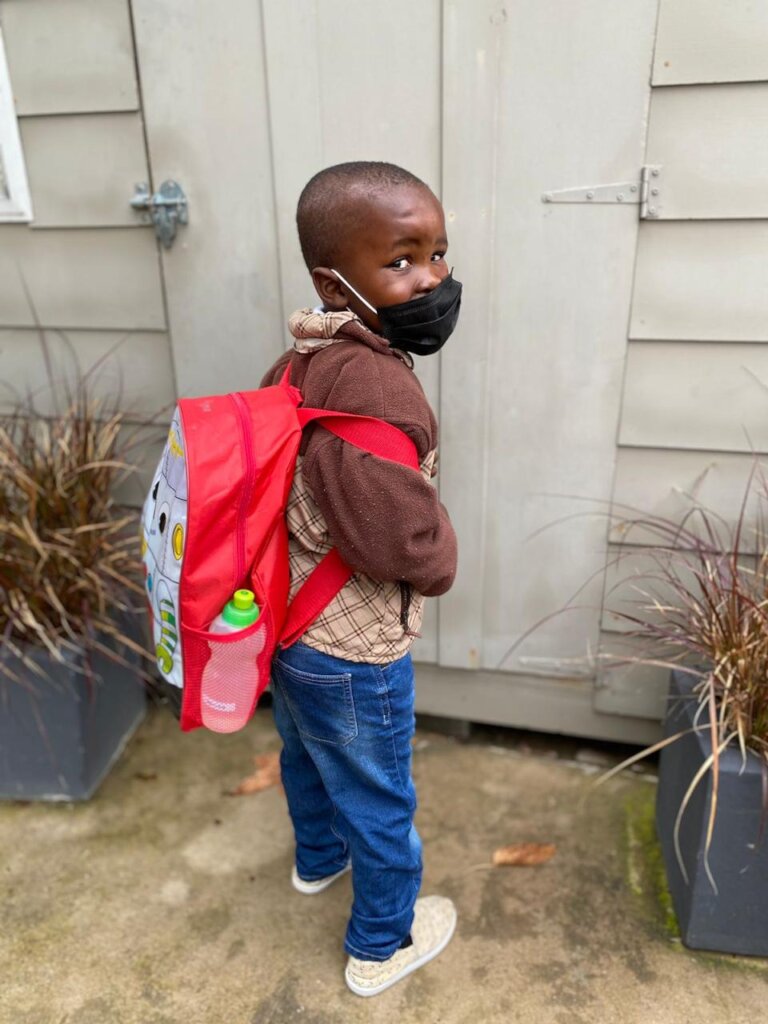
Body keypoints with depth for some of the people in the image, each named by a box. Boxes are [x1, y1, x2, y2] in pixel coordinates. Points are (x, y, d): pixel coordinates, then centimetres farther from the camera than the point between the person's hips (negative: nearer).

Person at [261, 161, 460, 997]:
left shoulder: (299, 363, -4)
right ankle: (382, 946, 42)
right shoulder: (370, 384, -33)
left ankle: (318, 857, 61)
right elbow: (407, 548, -32)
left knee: (307, 757, 32)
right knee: (380, 804, 16)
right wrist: (442, 553, -12)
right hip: (353, 652, -8)